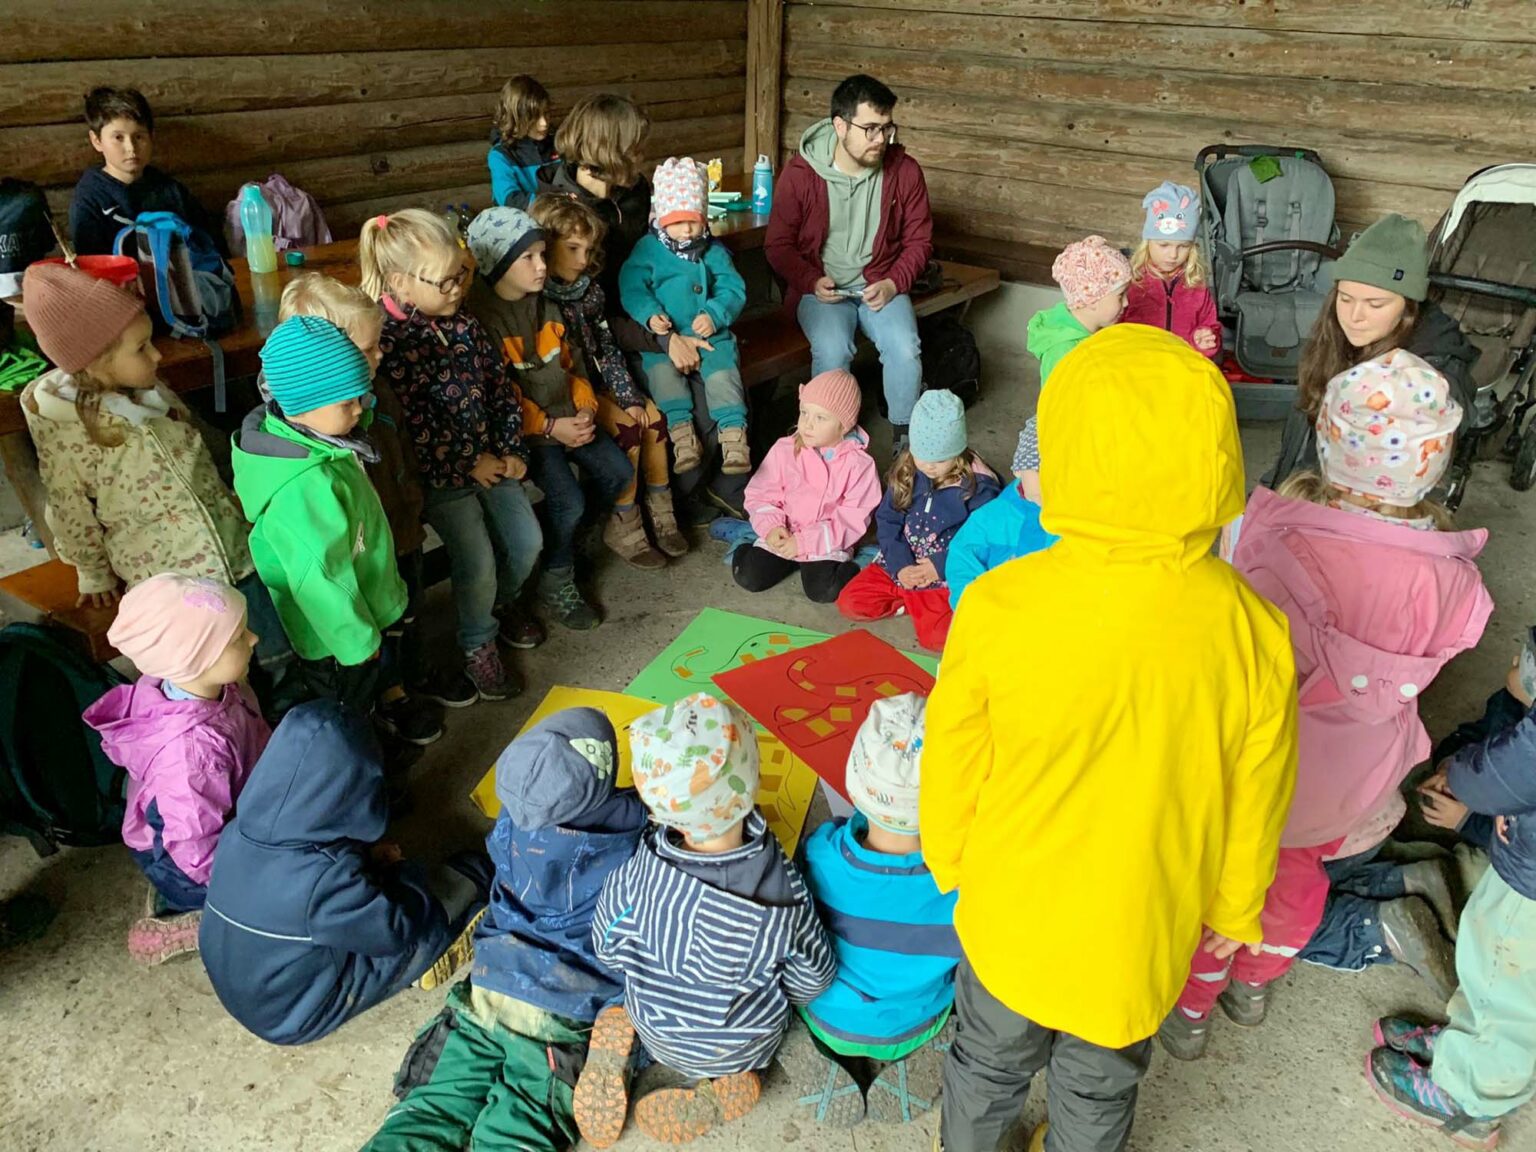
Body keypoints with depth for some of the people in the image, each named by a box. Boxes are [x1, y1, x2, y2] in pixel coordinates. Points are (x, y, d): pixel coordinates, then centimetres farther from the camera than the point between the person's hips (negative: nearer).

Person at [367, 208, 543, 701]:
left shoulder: (464, 323, 5)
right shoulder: (388, 341, -18)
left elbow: (501, 387, 10)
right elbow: (413, 425, -21)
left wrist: (511, 450, 2)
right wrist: (470, 462, -15)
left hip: (491, 458, 7)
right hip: (439, 471, -7)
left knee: (527, 540, 5)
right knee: (478, 562, -12)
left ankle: (502, 603, 37)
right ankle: (477, 646, 13)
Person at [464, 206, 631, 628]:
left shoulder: (545, 307, 10)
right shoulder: (480, 317, -15)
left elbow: (571, 364, 15)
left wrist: (585, 408, -3)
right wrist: (549, 427, -20)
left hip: (569, 419, 8)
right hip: (523, 429, -8)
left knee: (617, 471, -4)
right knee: (567, 501, -21)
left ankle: (579, 540, 22)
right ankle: (557, 583, 3)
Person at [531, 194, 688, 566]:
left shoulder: (588, 288, 5)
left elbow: (608, 347, 7)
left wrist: (629, 396, -5)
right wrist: (595, 406, -24)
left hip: (596, 380, 7)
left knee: (653, 416, -11)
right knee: (627, 428, -23)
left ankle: (660, 512, 1)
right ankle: (623, 528, -11)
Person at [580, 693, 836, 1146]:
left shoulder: (638, 872, -33)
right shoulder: (784, 893, -36)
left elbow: (608, 950, -13)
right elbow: (813, 979, -17)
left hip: (659, 1034, 1)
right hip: (743, 1046, -1)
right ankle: (717, 1088, 8)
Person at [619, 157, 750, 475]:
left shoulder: (714, 251, 8)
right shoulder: (648, 248, 3)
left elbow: (733, 290, 2)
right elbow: (630, 286, -2)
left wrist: (714, 315, -16)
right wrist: (650, 314, -20)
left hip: (710, 333, 1)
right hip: (663, 334, 0)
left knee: (722, 366, -21)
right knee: (660, 366, -26)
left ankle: (733, 430, -21)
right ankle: (680, 427, -29)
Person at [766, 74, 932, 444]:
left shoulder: (905, 171, -2)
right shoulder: (800, 173, -8)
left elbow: (919, 240, 7)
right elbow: (778, 245, 0)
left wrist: (893, 283, -11)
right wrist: (812, 282, -16)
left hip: (881, 285, 2)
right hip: (821, 287, -2)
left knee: (905, 348, -26)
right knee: (832, 350, -31)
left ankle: (905, 438, -3)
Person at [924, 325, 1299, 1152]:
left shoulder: (997, 606, -29)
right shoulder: (1254, 632, -25)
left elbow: (951, 766, -14)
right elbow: (1255, 803, -9)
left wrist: (947, 864, 7)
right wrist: (1235, 909, 11)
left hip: (1013, 907, 0)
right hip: (1146, 925, 1)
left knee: (990, 1062, 29)